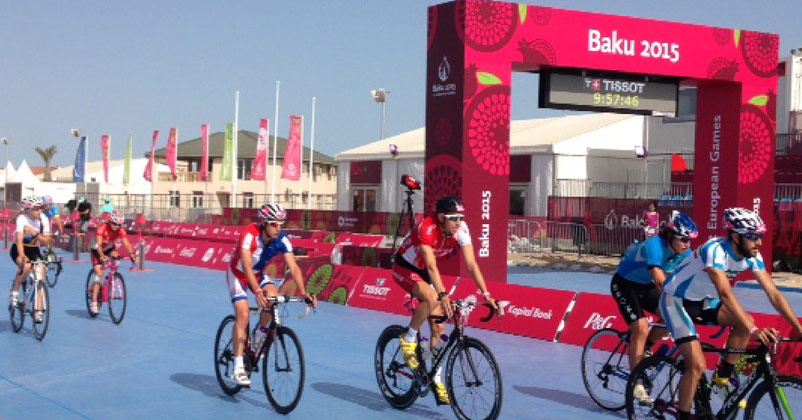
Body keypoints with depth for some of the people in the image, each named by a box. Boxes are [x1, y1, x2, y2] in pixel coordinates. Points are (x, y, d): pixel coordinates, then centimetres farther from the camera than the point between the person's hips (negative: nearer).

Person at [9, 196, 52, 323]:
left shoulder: (43, 219, -11)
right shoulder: (22, 219, -22)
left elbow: (46, 242, -10)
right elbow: (19, 239, -34)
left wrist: (36, 234, -29)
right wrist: (22, 256, -49)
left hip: (34, 250, 4)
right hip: (18, 250, -4)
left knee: (41, 271, -15)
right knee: (26, 266, -34)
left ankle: (38, 311, -9)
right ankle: (15, 290, -6)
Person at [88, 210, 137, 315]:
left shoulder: (121, 230, -21)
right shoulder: (102, 227, -32)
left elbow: (126, 243, -31)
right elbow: (99, 244, -41)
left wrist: (132, 254, -48)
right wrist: (101, 256, -56)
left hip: (109, 249, 4)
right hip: (97, 250, -4)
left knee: (115, 255, -28)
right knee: (99, 273, -18)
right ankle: (94, 302, -16)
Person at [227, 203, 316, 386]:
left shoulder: (282, 240, -20)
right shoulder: (249, 235, -33)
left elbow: (294, 267, -24)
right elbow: (246, 266, -42)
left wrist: (303, 292, -37)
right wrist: (257, 291, -55)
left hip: (258, 274, 4)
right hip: (238, 274, -4)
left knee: (273, 295, -26)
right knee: (243, 313, -21)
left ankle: (260, 334, 1)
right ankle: (238, 367, -20)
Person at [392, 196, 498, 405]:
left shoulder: (461, 229, -20)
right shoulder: (427, 229, -34)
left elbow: (472, 264, -21)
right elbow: (431, 266, -42)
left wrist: (486, 294, -29)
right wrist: (443, 295, -53)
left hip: (424, 272, 6)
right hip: (404, 268, -6)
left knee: (439, 328, -2)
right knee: (432, 299, -35)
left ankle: (436, 380, 10)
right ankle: (409, 339, -12)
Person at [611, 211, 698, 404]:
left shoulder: (685, 253, -12)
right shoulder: (654, 246, -33)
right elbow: (661, 282, -42)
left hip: (646, 286, 7)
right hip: (624, 284, -7)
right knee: (641, 328, -21)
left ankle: (644, 347, 11)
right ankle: (636, 384, -14)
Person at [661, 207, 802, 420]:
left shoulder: (752, 256, -11)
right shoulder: (715, 250, -33)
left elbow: (773, 293, -12)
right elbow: (725, 294, -43)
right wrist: (754, 331, -51)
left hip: (701, 301, 7)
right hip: (676, 301, -7)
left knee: (745, 321, -14)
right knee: (697, 366, -18)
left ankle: (722, 377, 3)